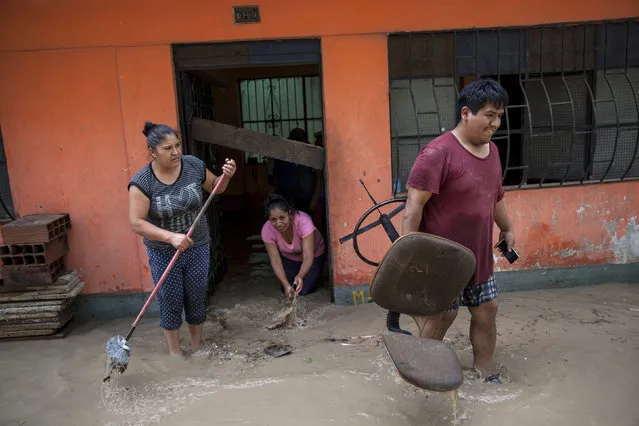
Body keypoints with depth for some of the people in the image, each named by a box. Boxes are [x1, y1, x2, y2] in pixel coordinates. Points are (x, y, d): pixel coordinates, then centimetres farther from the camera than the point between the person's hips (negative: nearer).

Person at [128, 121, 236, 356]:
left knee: (196, 299, 13)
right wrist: (171, 237, -31)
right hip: (163, 253, -2)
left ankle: (197, 346, 35)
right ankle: (174, 350, 30)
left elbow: (215, 187, 8)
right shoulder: (142, 182, -18)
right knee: (171, 301, 9)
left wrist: (226, 176, -13)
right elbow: (137, 223, -20)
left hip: (198, 248, 3)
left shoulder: (194, 165, -10)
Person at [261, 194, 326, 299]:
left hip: (314, 256, -3)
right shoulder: (267, 230, -30)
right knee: (287, 290, -7)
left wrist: (300, 276, -61)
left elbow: (308, 257, -42)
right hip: (288, 258, 3)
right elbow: (275, 261, -28)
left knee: (303, 291, -13)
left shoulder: (303, 222, -40)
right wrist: (285, 284, -42)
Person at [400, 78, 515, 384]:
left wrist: (507, 229, 29)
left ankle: (485, 370, 37)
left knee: (487, 311, 16)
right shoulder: (438, 152, -21)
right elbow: (414, 206, -23)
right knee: (441, 316, 5)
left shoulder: (491, 150, 7)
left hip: (479, 256, 8)